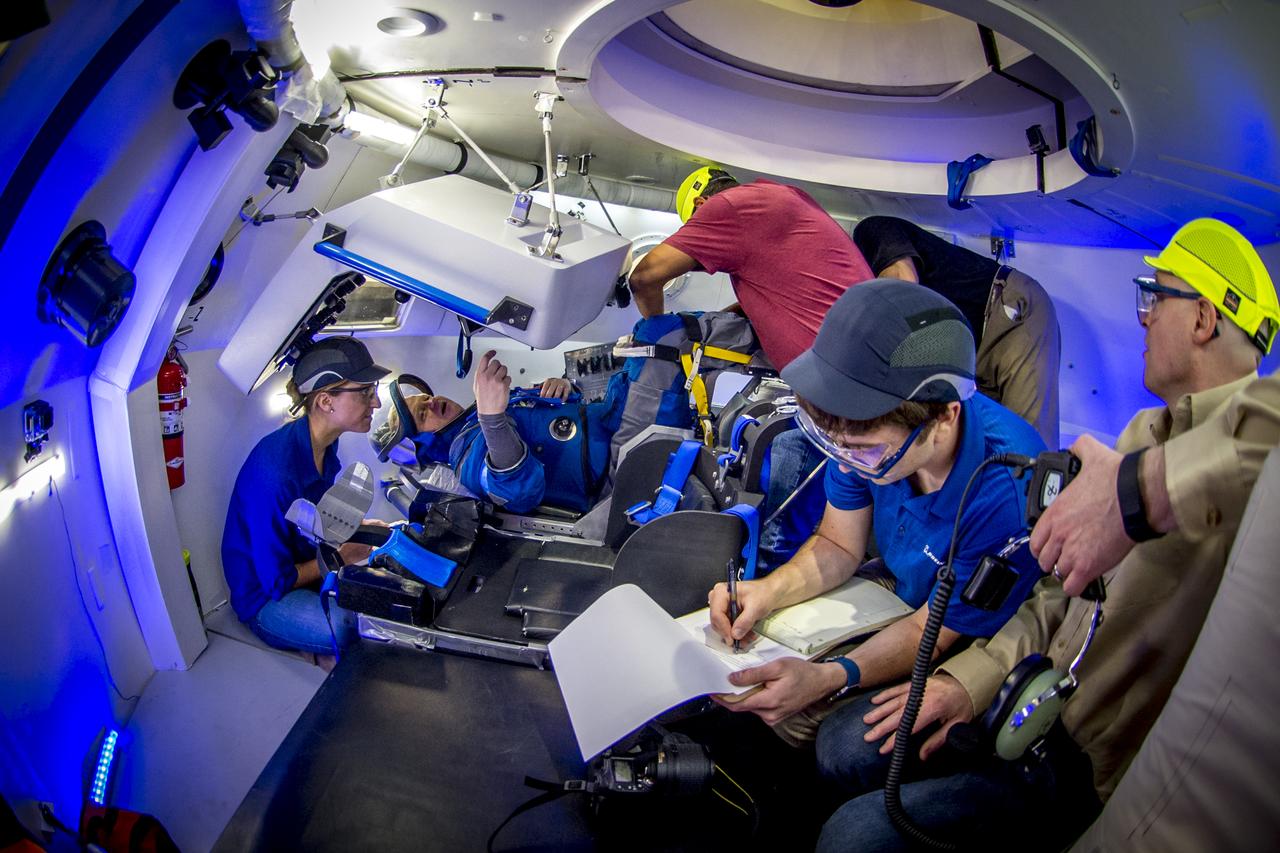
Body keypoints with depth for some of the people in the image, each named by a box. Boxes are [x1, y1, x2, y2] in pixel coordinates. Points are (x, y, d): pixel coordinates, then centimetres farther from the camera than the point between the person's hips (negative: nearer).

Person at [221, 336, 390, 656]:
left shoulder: (323, 443, -4)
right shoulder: (275, 474, -32)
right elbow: (277, 581, -23)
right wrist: (343, 555, -13)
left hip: (309, 564, 9)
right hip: (266, 597, -9)